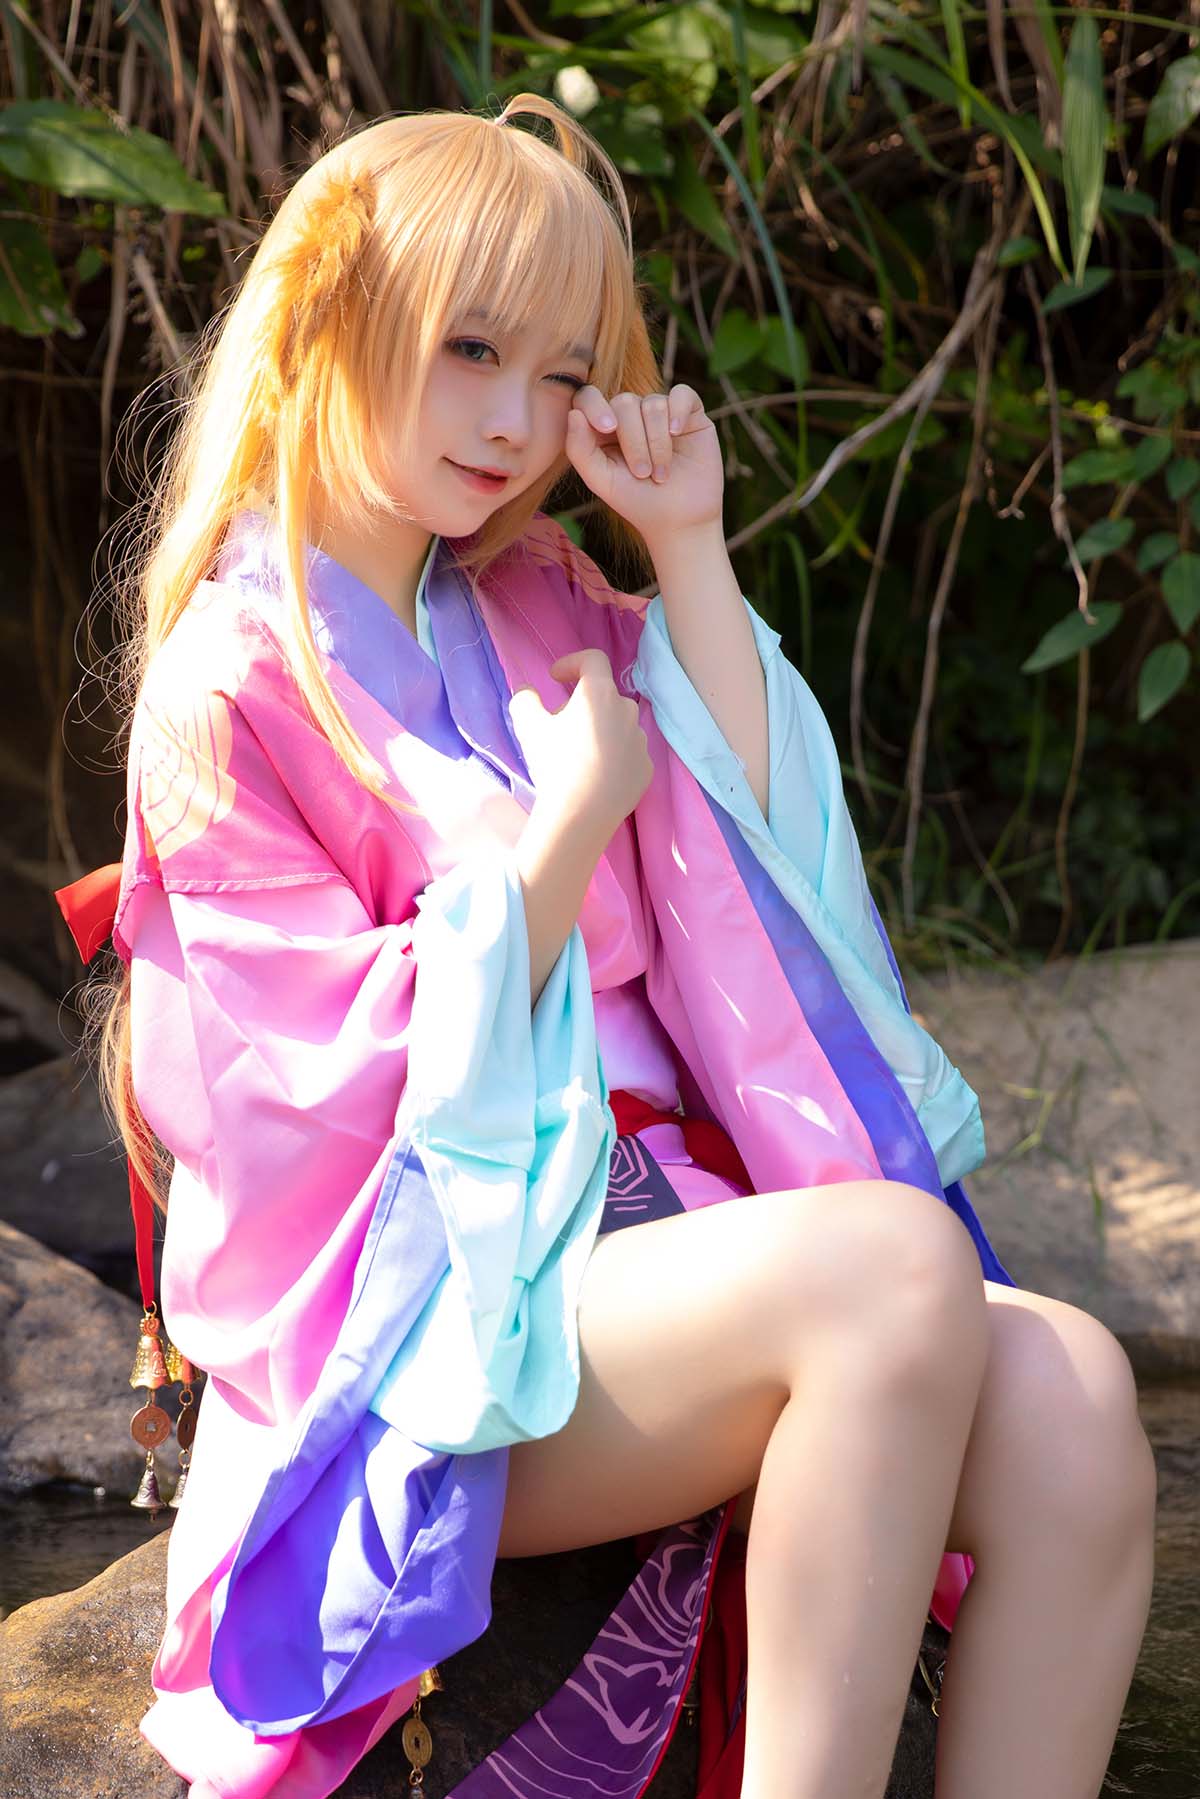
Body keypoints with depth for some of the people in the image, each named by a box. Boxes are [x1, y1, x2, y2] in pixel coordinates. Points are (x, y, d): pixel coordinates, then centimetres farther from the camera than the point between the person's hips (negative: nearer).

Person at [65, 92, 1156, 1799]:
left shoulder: (540, 607, 15)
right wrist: (572, 820, -10)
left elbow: (755, 870, 10)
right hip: (422, 1327, -6)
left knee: (1064, 1394, -21)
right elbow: (362, 1079, -9)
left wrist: (690, 556, 5)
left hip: (647, 1230, 6)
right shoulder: (226, 687, -4)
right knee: (893, 1262, -32)